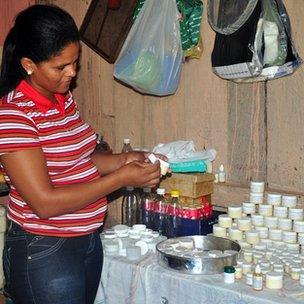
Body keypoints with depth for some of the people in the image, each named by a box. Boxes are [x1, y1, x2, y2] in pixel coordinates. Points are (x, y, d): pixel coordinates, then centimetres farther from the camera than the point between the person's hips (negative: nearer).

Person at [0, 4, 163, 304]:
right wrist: (121, 178, -20)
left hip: (88, 241, 8)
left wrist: (123, 159, -2)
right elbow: (44, 203, -24)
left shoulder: (64, 99, 4)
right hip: (44, 253, -8)